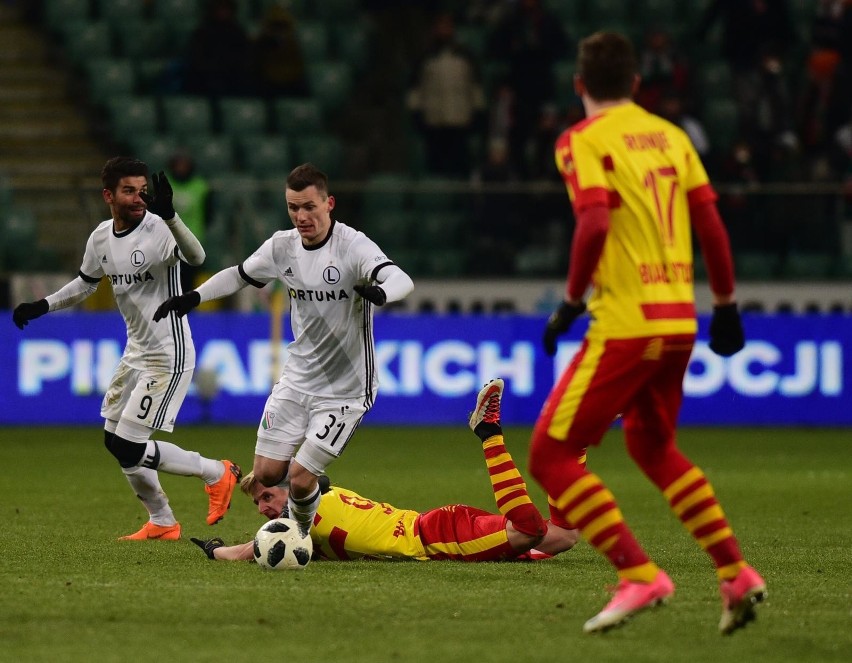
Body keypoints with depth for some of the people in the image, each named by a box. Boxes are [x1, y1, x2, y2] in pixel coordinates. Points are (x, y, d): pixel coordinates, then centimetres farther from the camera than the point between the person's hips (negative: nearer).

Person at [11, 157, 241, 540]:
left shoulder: (158, 229, -20)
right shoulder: (101, 238, 2)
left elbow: (195, 257, -41)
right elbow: (85, 284, 21)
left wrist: (169, 216, -55)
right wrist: (40, 307, 13)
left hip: (168, 356, -8)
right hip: (136, 352, 8)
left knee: (130, 450, -12)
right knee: (115, 441, 14)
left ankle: (217, 474, 6)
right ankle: (161, 523, 30)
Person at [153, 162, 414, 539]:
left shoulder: (353, 246, -19)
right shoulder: (282, 246, -2)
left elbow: (401, 280, -36)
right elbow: (239, 275, 17)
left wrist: (380, 292, -59)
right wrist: (193, 297, 3)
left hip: (345, 388, -6)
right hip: (297, 378, 6)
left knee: (300, 479, -11)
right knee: (267, 473, 2)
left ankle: (304, 536, 20)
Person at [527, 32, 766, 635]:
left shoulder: (583, 141, -5)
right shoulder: (671, 136, 13)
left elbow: (595, 223, -19)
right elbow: (711, 223, 11)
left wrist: (571, 301, -10)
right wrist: (726, 304, 18)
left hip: (625, 320, -7)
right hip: (680, 316, 7)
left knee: (551, 454, -2)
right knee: (652, 445, 26)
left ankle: (639, 575, -14)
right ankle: (736, 574, 19)